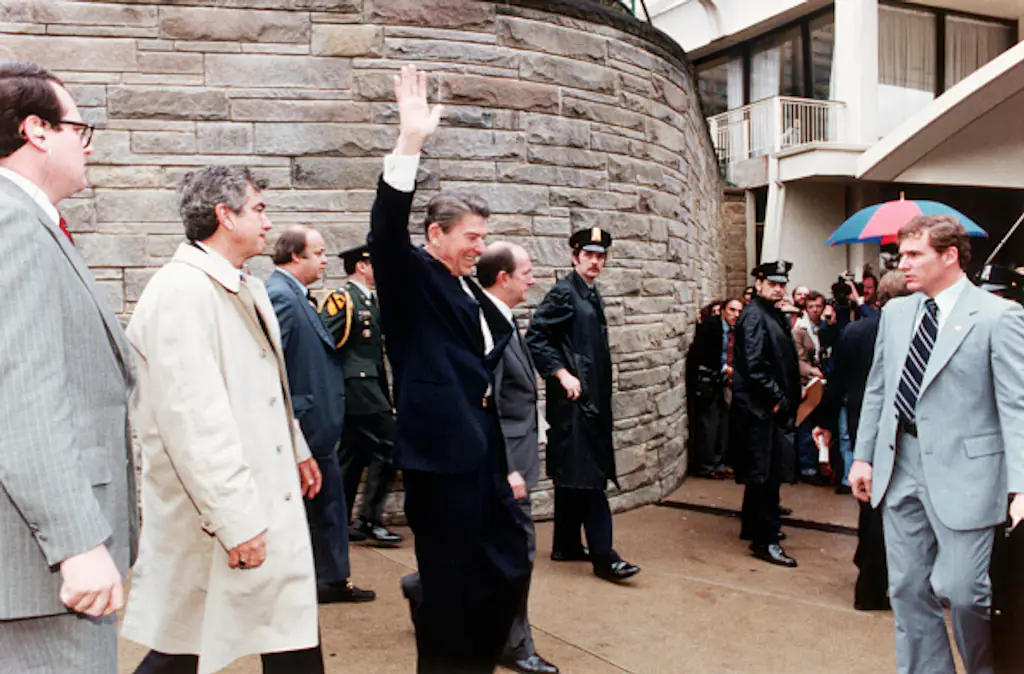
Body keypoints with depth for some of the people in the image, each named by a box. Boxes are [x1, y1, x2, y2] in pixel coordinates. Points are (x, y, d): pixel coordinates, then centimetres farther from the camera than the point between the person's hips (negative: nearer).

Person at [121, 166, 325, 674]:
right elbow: (192, 417, -25)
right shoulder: (181, 290, -19)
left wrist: (297, 451, 27)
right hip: (214, 517, -9)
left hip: (271, 503, 9)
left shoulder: (248, 289, 12)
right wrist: (234, 520, -24)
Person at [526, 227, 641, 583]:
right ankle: (603, 556, -6)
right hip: (572, 397, -9)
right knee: (588, 475, -9)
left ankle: (567, 545, 23)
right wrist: (563, 375, -20)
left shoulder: (593, 296, 17)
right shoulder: (562, 293, -9)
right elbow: (535, 339, -16)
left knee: (573, 474, 14)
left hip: (592, 398, 9)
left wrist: (600, 391, 18)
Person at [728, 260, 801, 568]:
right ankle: (765, 540, 1)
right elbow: (755, 366, -20)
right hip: (759, 407, -10)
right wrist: (778, 398, -16)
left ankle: (755, 527, 30)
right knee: (765, 473, -6)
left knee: (763, 473, 18)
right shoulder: (754, 315, -13)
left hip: (771, 406, 10)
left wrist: (786, 399, 10)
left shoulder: (775, 315, 16)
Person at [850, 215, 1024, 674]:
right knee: (908, 589, 12)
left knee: (960, 589, -3)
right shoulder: (896, 312, 10)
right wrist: (864, 456, 13)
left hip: (962, 472, -5)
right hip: (900, 468, 6)